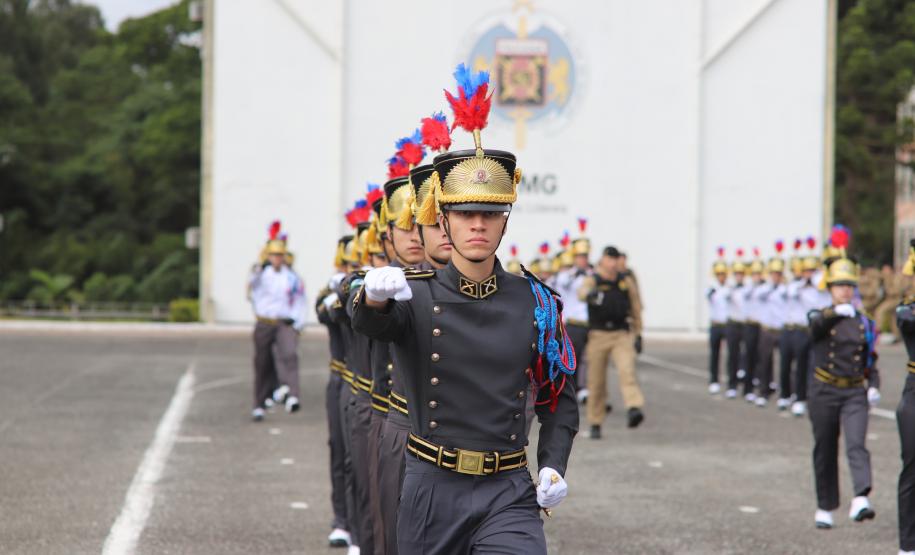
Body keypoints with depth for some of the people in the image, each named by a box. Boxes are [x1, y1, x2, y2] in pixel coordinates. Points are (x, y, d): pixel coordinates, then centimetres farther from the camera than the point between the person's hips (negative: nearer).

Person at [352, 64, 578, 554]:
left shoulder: (535, 303, 2)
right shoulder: (414, 294, -3)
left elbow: (559, 398, 13)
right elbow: (368, 323, -27)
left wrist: (554, 465, -3)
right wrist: (375, 295, -51)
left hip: (508, 496, 0)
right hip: (431, 493, 0)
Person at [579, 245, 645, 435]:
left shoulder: (626, 281, 8)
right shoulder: (593, 280, -1)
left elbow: (635, 307, 17)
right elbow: (582, 292, -25)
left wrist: (637, 333, 17)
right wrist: (589, 294, -49)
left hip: (622, 335, 1)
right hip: (598, 335, -1)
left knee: (627, 370, -23)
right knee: (596, 382, 4)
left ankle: (633, 409, -41)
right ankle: (595, 424, 17)